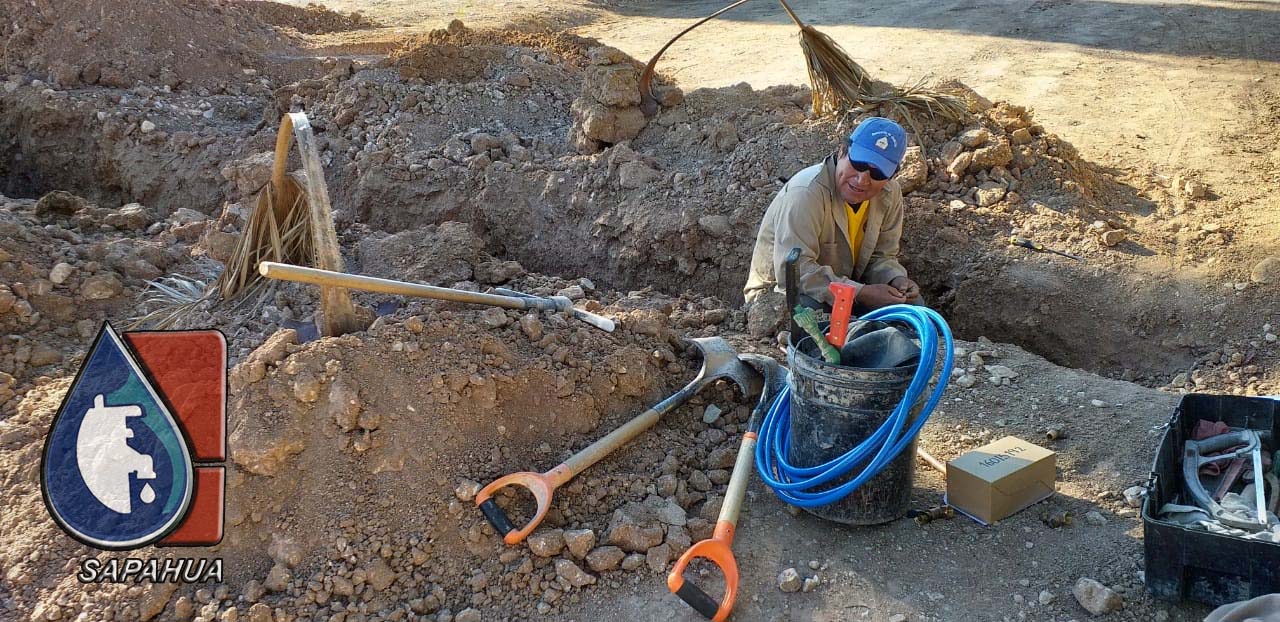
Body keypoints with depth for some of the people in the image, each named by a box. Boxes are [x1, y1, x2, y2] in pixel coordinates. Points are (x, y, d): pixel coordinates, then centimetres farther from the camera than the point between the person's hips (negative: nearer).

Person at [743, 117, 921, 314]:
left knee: (911, 302, -12)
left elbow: (880, 257, 5)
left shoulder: (890, 194, -4)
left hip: (845, 288, 6)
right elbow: (794, 271, -34)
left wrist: (896, 279, -19)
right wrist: (860, 294, -37)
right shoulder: (805, 192, -29)